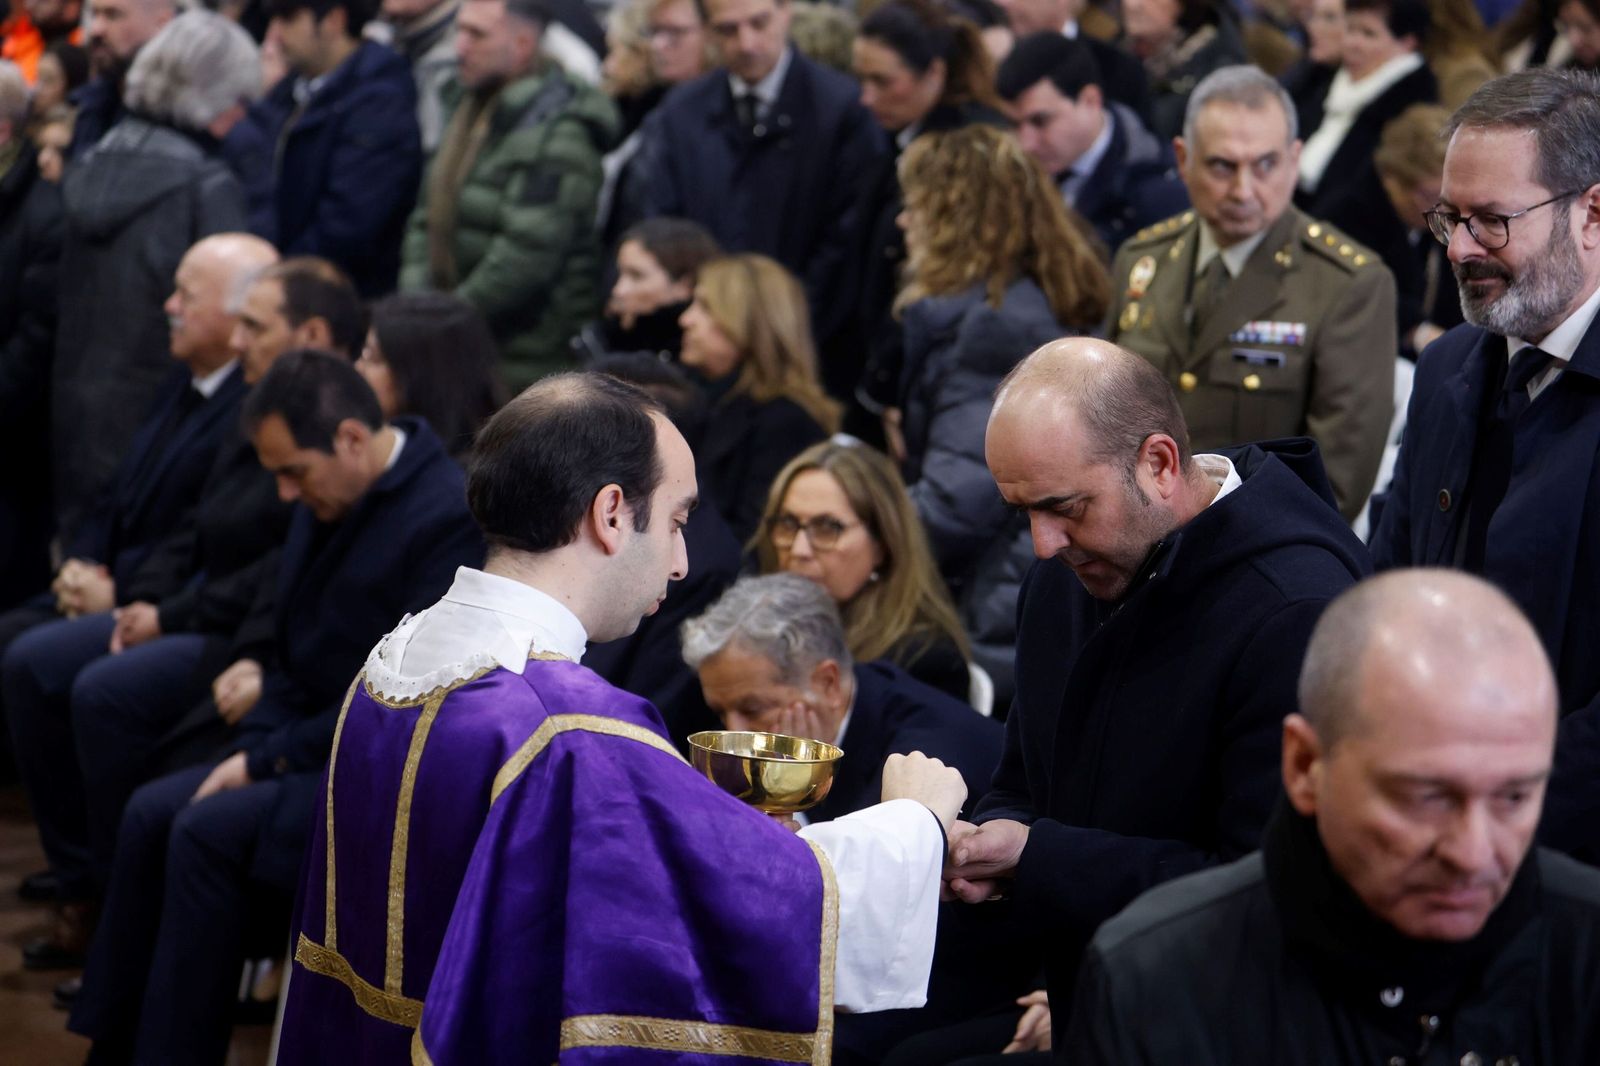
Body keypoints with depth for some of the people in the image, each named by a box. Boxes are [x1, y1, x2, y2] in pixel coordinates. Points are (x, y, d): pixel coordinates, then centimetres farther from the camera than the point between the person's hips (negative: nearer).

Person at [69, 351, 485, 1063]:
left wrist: (268, 760, -16)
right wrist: (253, 746, 0)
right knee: (152, 812, -6)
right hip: (315, 743, 9)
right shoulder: (325, 500, 7)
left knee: (210, 831, -22)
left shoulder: (449, 519, -20)